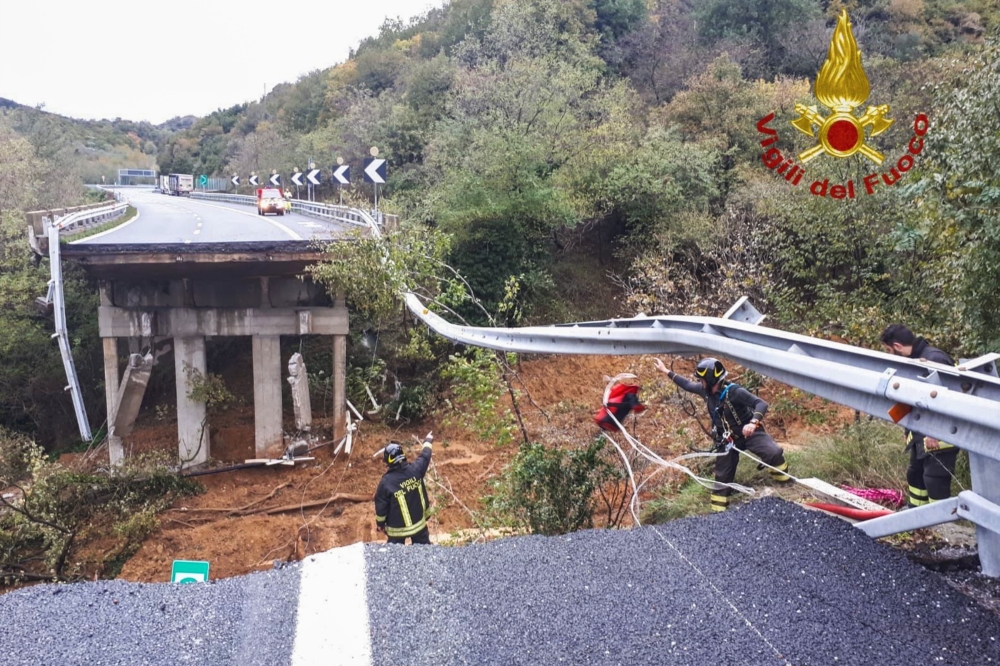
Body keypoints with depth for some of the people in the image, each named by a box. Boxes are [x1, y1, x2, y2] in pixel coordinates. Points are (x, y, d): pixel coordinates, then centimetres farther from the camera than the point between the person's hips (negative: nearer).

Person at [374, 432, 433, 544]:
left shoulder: (386, 481, -25)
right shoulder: (415, 470, -17)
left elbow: (380, 506, -14)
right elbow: (424, 456, 5)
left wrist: (380, 523, 4)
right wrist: (427, 441, 25)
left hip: (397, 528, -3)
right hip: (419, 522, 3)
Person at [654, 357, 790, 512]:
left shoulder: (734, 391, -27)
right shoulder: (706, 390, -7)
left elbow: (761, 404, -32)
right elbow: (687, 385, 11)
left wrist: (753, 422, -49)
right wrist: (666, 371, 14)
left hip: (748, 433, -6)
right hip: (727, 439, 6)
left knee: (774, 453, -28)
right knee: (722, 475, 9)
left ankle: (786, 485, -6)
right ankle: (718, 509, 20)